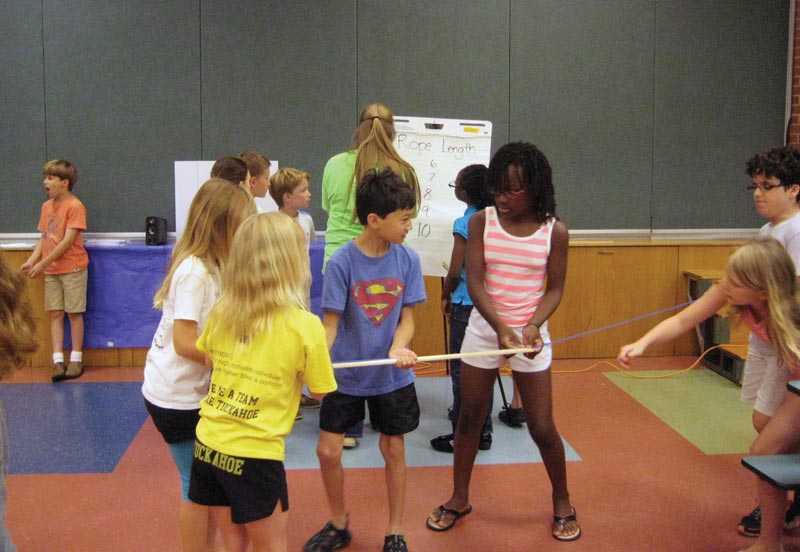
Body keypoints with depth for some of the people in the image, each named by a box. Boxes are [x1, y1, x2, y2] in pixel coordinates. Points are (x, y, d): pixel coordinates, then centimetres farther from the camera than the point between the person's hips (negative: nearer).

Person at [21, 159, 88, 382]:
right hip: (51, 271, 6)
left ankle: (76, 360, 11)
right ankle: (58, 360, 6)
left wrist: (43, 263, -18)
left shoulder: (74, 206, -13)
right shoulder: (47, 206, 9)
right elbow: (44, 238, 10)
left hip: (72, 268, -6)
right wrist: (31, 260, -4)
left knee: (74, 313, 2)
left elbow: (68, 240, -18)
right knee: (55, 314, 4)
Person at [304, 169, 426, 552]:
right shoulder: (342, 262, -16)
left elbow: (406, 318, -4)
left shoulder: (408, 259, -9)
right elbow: (330, 323, -12)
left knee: (393, 450, 11)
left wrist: (398, 349, -25)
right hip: (346, 374, -1)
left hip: (392, 377, 1)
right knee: (328, 451, 4)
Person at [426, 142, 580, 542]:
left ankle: (562, 502, 26)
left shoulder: (554, 231, -6)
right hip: (484, 329, 1)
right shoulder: (482, 222, -5)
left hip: (531, 333, -1)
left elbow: (554, 289, -2)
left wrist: (533, 325, -20)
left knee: (541, 426, 3)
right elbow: (474, 281, -10)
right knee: (470, 417, 11)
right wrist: (500, 326, -23)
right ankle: (459, 498, 29)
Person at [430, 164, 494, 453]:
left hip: (466, 303, -7)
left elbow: (455, 272, -13)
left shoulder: (464, 224, -14)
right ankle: (483, 432, 22)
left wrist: (445, 296, 5)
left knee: (461, 369, 3)